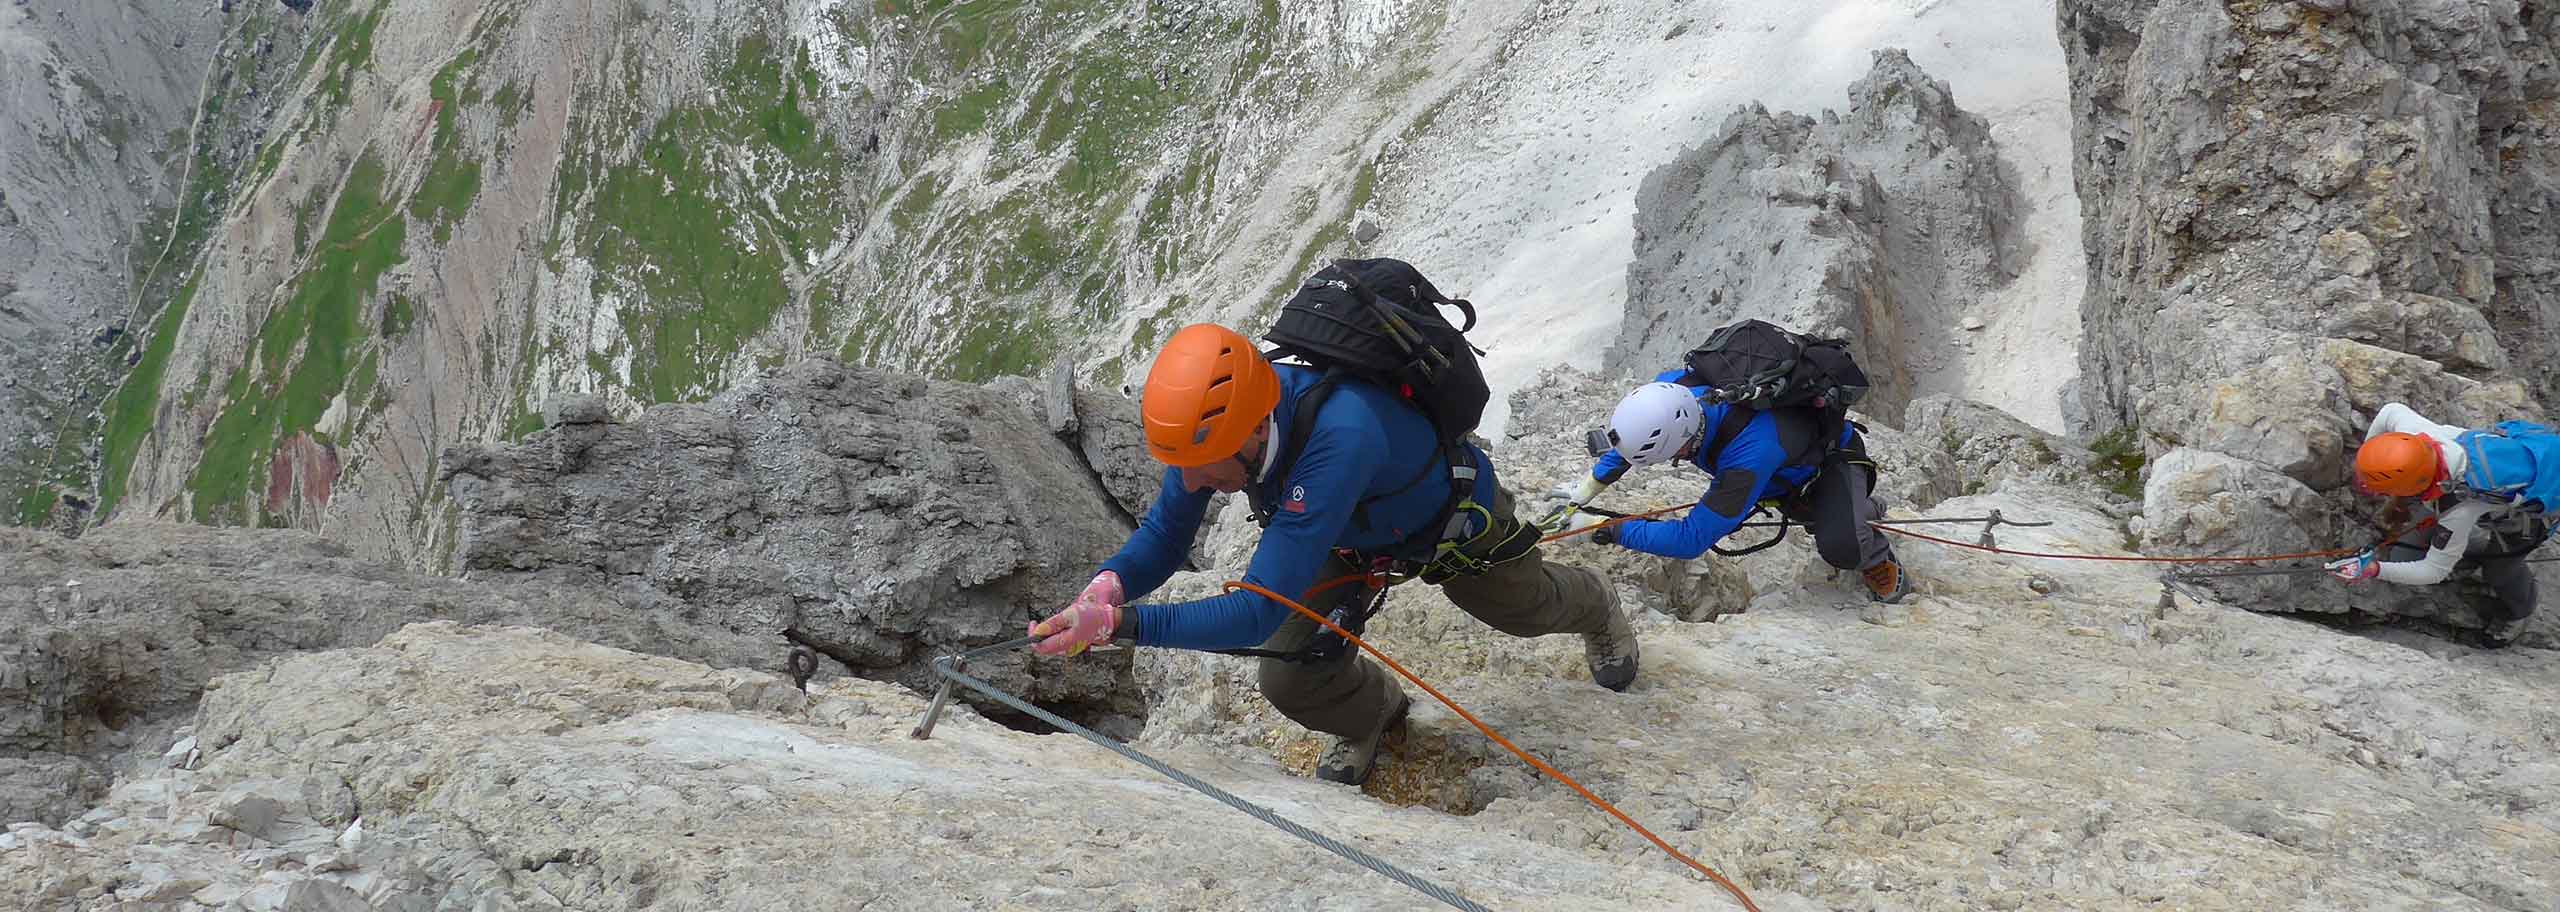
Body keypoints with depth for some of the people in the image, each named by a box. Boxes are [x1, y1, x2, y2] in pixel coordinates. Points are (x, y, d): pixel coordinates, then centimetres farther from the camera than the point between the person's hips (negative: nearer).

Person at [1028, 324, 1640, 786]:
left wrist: (1121, 623, -59)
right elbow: (1165, 535, -20)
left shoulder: (1338, 438, -53)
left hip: (1455, 521, -4)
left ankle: (1598, 611, 65)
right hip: (1352, 536, 4)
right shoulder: (1214, 418, -33)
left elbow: (1259, 614, -53)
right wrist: (1110, 585, -42)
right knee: (1288, 680, -9)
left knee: (1529, 610, 25)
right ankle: (1373, 714, 28)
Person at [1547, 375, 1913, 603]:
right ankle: (1863, 511, 42)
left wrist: (1610, 530, -38)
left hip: (1834, 456, -7)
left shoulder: (1749, 454, -49)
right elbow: (1634, 433, -4)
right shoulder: (1672, 385, -29)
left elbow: (1693, 539, -43)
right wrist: (1587, 489, -7)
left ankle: (1878, 560, 4)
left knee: (1840, 547, -28)